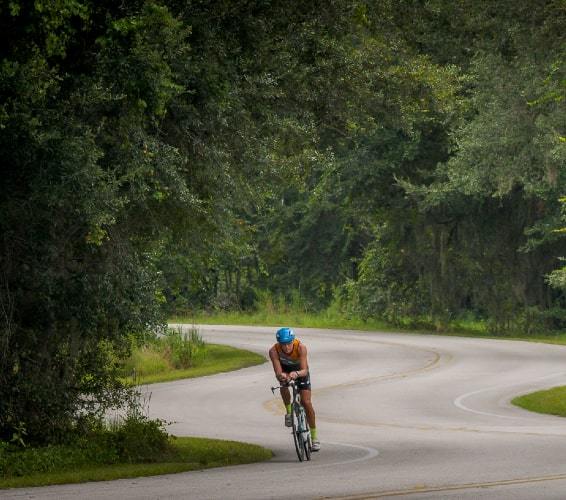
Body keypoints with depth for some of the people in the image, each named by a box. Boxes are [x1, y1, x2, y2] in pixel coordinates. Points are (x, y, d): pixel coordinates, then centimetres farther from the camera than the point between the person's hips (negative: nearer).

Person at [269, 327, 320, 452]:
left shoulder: (301, 347, -36)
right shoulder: (274, 351, -34)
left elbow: (304, 370, -42)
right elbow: (278, 373, -38)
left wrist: (296, 374, -64)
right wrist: (281, 376, -61)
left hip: (300, 370, -1)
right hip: (285, 369, 1)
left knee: (306, 402, -8)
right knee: (283, 384, -35)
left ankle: (314, 437, 6)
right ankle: (289, 411, -8)